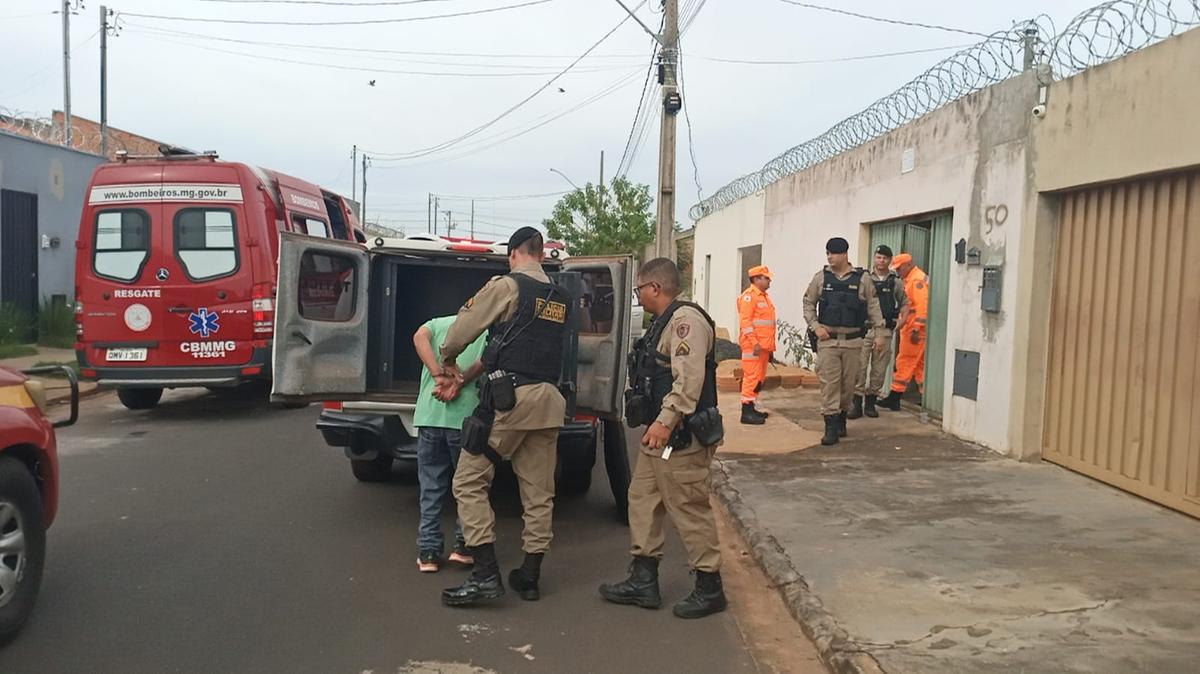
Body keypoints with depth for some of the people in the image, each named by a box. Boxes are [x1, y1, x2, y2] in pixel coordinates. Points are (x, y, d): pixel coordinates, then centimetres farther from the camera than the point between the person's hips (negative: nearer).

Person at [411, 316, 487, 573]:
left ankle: (428, 552, 14)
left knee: (431, 487, 12)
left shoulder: (437, 323, 18)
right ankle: (463, 545, 15)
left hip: (429, 414, 2)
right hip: (466, 417, -2)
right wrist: (459, 383, -15)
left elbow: (419, 337, -4)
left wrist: (440, 377, -11)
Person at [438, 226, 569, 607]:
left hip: (509, 397, -7)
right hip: (549, 400, 7)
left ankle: (486, 575, -6)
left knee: (469, 482, 0)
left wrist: (448, 361, 20)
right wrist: (473, 373, 24)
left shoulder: (508, 285, -3)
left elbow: (463, 328, -1)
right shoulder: (560, 298, 16)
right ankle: (530, 577, 18)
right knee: (539, 493, 10)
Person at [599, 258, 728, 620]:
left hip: (680, 438, -11)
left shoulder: (686, 319, -16)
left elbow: (689, 378, -27)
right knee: (642, 501, 13)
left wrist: (665, 421, -30)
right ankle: (643, 582, 22)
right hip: (660, 436, 11)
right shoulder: (665, 322, 18)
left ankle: (709, 588, 10)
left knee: (690, 511, -3)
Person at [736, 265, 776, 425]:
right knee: (752, 376, -10)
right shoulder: (749, 296, -10)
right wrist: (754, 342, -23)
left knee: (759, 378, 13)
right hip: (753, 345, -10)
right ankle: (746, 412, -9)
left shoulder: (764, 296, 20)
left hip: (764, 345, 10)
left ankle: (752, 407, 21)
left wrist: (770, 346, 22)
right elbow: (745, 321, -18)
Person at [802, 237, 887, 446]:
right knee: (829, 382, -6)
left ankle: (842, 418, 29)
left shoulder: (861, 279, 2)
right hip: (828, 340, 0)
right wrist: (815, 326, -3)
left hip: (852, 340, 1)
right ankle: (831, 427, -4)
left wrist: (878, 332, 0)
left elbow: (873, 306, 5)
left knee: (848, 383, 9)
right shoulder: (821, 278, 3)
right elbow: (808, 303, 9)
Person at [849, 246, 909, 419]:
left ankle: (871, 402, 17)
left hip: (885, 331, 3)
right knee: (860, 367, -7)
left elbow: (904, 303, 17)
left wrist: (902, 319, 1)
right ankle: (857, 403, -1)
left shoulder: (896, 282, 9)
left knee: (879, 369, 6)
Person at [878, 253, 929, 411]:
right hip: (914, 329, 10)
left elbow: (922, 306, -21)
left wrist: (916, 329, -22)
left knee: (905, 363, -4)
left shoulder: (917, 279, -13)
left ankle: (894, 398, 1)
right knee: (920, 364, 12)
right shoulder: (911, 279, 19)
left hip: (914, 330, -10)